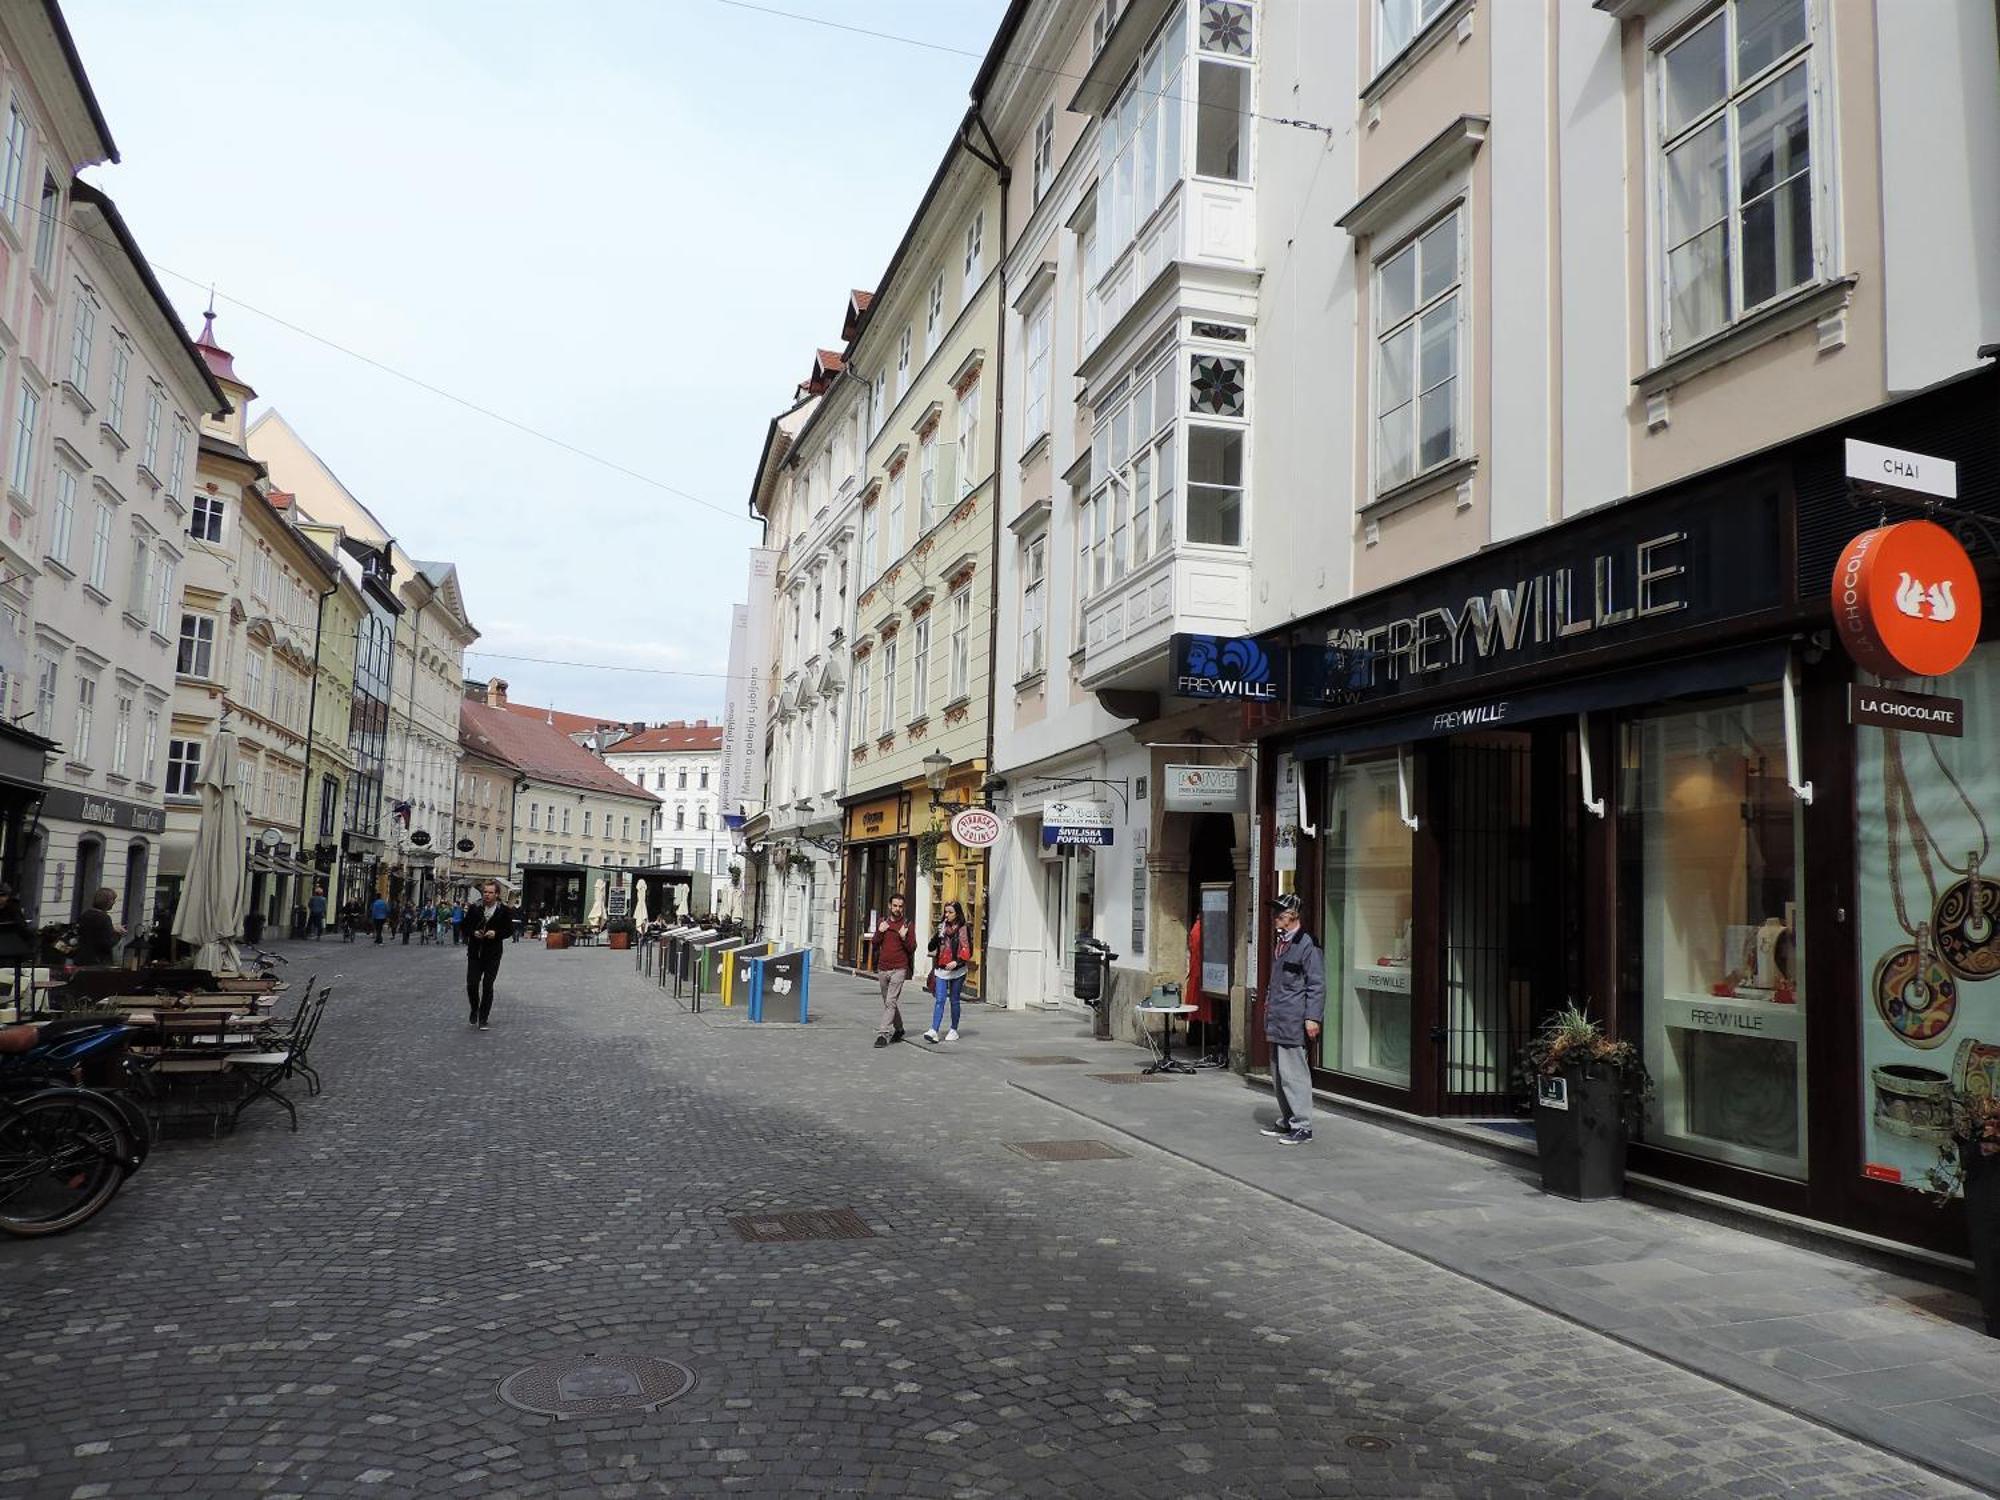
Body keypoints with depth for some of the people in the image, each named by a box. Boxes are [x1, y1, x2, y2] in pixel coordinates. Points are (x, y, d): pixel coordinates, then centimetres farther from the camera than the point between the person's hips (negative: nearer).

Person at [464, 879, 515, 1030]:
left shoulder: (504, 910, -3)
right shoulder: (474, 908, 2)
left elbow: (509, 930, 1)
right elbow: (465, 926, 9)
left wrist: (496, 933, -16)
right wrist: (473, 933, -11)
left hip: (493, 953, -2)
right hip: (475, 952, 2)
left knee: (487, 986, -2)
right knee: (471, 984, -2)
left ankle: (482, 1020, 8)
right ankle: (474, 1009, 28)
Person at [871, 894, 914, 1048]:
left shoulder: (907, 924, -1)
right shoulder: (882, 922, 11)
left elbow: (913, 947, -2)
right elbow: (875, 945, 14)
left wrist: (904, 937, -19)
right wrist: (879, 932, -4)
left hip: (899, 969, -5)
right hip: (882, 969, 5)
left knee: (891, 1002, -12)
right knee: (891, 1002, 15)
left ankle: (884, 1034, -14)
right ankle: (898, 1029, 30)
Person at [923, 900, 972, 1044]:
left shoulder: (964, 929, -3)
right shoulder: (941, 927, 9)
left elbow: (967, 951, -6)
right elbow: (932, 947, 9)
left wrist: (956, 962, -19)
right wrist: (937, 936, -10)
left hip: (957, 971, -2)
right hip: (941, 969, 2)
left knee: (954, 1000, 9)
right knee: (939, 1000, -7)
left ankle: (954, 1030, 21)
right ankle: (934, 1031, -14)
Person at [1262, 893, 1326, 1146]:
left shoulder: (1307, 944, -12)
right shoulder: (1280, 942, 15)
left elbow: (1316, 984, -13)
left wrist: (1312, 1018, -17)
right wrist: (1268, 1003, 21)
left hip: (1293, 1021, -9)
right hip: (1276, 1020, 9)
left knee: (1292, 1073, -7)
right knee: (1278, 1073, 15)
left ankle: (1302, 1126, 1)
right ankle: (1287, 1120, 26)